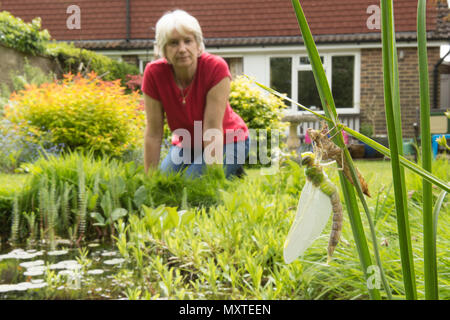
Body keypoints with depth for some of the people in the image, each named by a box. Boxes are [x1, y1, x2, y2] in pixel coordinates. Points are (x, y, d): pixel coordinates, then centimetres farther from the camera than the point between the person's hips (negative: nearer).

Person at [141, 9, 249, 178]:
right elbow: (153, 133, -16)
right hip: (185, 144, 4)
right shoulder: (154, 73, -20)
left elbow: (212, 128, -28)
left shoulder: (216, 68, -29)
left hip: (226, 142, -4)